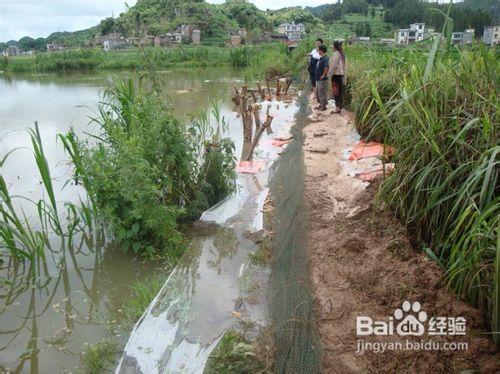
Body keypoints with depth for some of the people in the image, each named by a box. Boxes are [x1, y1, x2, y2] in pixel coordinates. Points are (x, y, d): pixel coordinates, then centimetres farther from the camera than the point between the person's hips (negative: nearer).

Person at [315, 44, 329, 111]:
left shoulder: (325, 58, -18)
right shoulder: (321, 58, 12)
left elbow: (326, 67, -30)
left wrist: (323, 75, -23)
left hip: (322, 79, -10)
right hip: (318, 78, 10)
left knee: (322, 93, -1)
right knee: (318, 92, 17)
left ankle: (324, 106, 8)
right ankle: (321, 104, 28)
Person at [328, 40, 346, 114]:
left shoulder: (336, 54, -13)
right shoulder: (342, 54, 12)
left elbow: (333, 66, -17)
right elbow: (344, 66, 14)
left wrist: (329, 74, -8)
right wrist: (344, 78, 16)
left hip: (336, 75, -8)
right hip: (341, 74, 8)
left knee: (336, 91, -5)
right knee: (340, 91, 12)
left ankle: (337, 107, -4)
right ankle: (340, 106, 18)